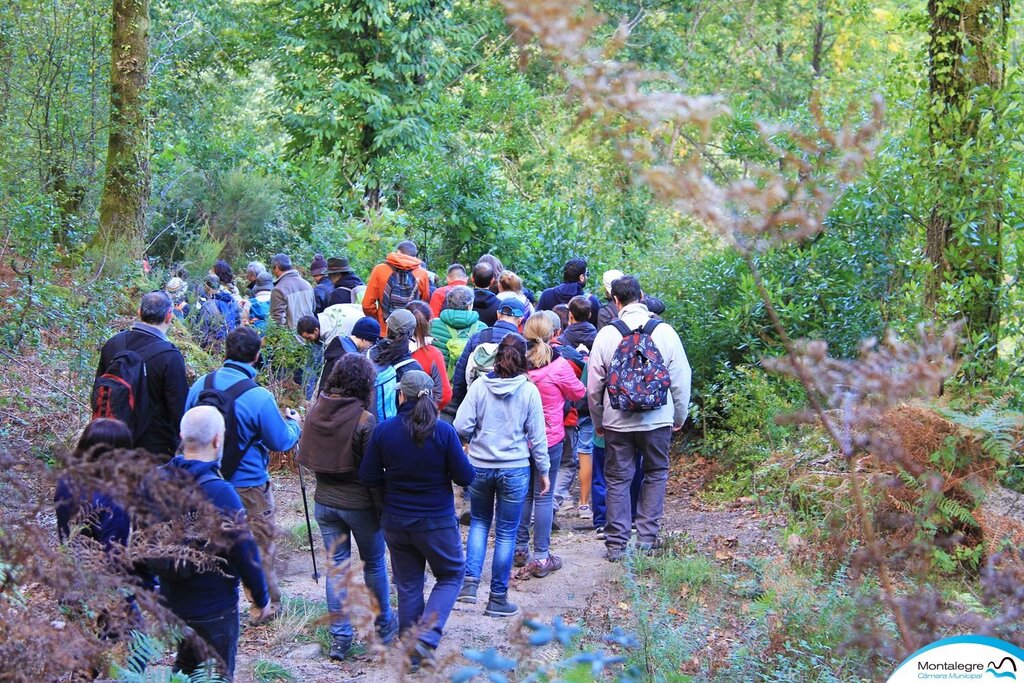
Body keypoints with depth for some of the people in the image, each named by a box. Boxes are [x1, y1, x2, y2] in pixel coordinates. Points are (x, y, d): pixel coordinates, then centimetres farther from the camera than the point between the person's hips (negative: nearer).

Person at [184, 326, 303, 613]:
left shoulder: (201, 385, -6)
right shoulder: (259, 398, -23)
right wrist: (293, 423, 9)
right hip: (248, 485, -5)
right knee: (260, 547, 12)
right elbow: (281, 442, -11)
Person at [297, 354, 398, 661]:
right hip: (358, 504, -4)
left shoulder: (315, 411, -4)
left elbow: (306, 457, 6)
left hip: (324, 501, 4)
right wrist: (382, 508, -7)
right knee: (374, 564, 16)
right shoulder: (364, 420, -20)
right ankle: (384, 626, 31)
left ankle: (340, 638, 14)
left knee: (336, 567, 12)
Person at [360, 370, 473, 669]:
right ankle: (427, 636, -3)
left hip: (395, 521, 3)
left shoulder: (384, 430, -10)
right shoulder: (443, 431, -16)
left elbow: (368, 477, -6)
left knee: (407, 585, 16)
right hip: (437, 521, -3)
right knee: (451, 575, 17)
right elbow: (465, 477, -11)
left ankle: (412, 653, 24)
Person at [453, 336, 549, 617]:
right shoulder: (529, 391, -8)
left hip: (479, 466, 1)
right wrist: (543, 471, 8)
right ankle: (498, 598, 15)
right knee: (506, 533, 9)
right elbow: (537, 436, -3)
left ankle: (470, 581, 6)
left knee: (479, 523, 21)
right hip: (515, 469, -1)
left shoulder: (480, 386, -7)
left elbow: (461, 427, -9)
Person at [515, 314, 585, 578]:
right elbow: (579, 392, 1)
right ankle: (541, 557, 5)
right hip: (549, 439, -4)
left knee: (523, 493, 17)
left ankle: (520, 549, 25)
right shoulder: (558, 366, -16)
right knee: (543, 496, 2)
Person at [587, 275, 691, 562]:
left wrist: (598, 422, 14)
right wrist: (679, 417, 13)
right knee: (656, 474, 17)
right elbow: (681, 379, -1)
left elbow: (594, 386, 1)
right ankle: (647, 536, 14)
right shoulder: (664, 331, -6)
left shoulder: (607, 334, -5)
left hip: (617, 422, 0)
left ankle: (616, 544, 9)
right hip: (657, 420, 0)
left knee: (617, 479, 9)